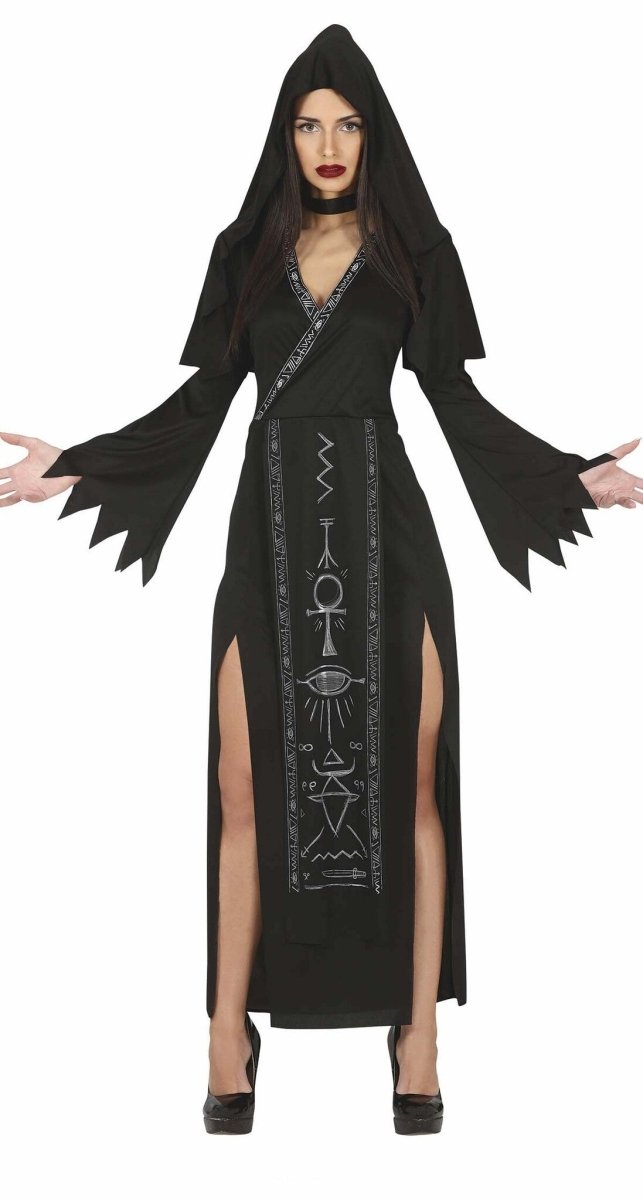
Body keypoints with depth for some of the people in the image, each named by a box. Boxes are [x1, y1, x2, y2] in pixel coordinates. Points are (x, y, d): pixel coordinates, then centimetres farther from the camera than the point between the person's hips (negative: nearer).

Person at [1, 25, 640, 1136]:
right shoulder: (246, 250, 10)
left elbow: (458, 398, 5)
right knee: (247, 786, -1)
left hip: (383, 528, -1)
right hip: (272, 532, 1)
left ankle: (418, 1026, 9)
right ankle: (230, 1032, 10)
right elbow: (202, 397, 8)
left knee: (407, 780, -1)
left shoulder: (416, 250, 7)